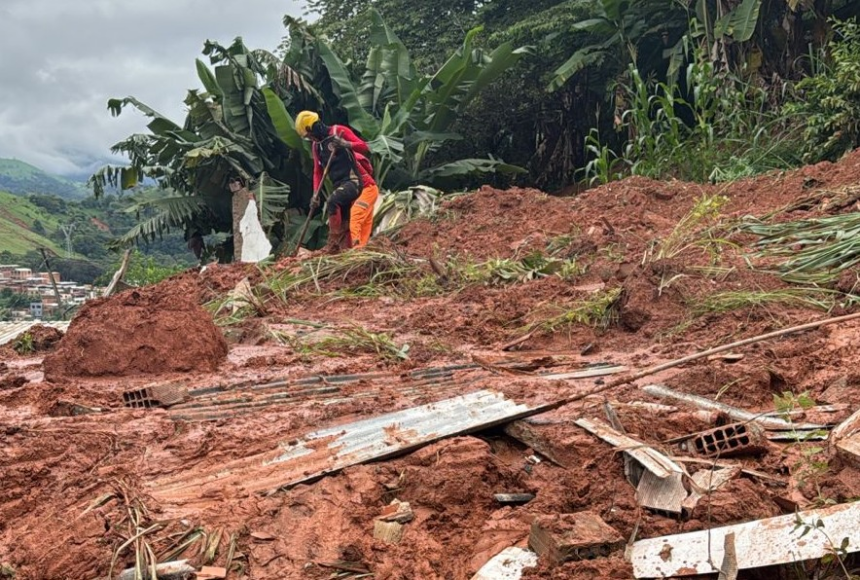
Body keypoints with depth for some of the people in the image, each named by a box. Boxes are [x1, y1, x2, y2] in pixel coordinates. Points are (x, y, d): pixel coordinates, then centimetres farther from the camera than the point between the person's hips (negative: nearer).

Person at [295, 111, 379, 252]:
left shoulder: (339, 131, -5)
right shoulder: (316, 146, 16)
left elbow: (365, 148, -10)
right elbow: (318, 172, 17)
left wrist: (346, 144, -27)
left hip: (355, 180, -8)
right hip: (340, 185, 8)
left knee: (333, 201, -29)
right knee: (344, 223, 5)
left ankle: (334, 243, -23)